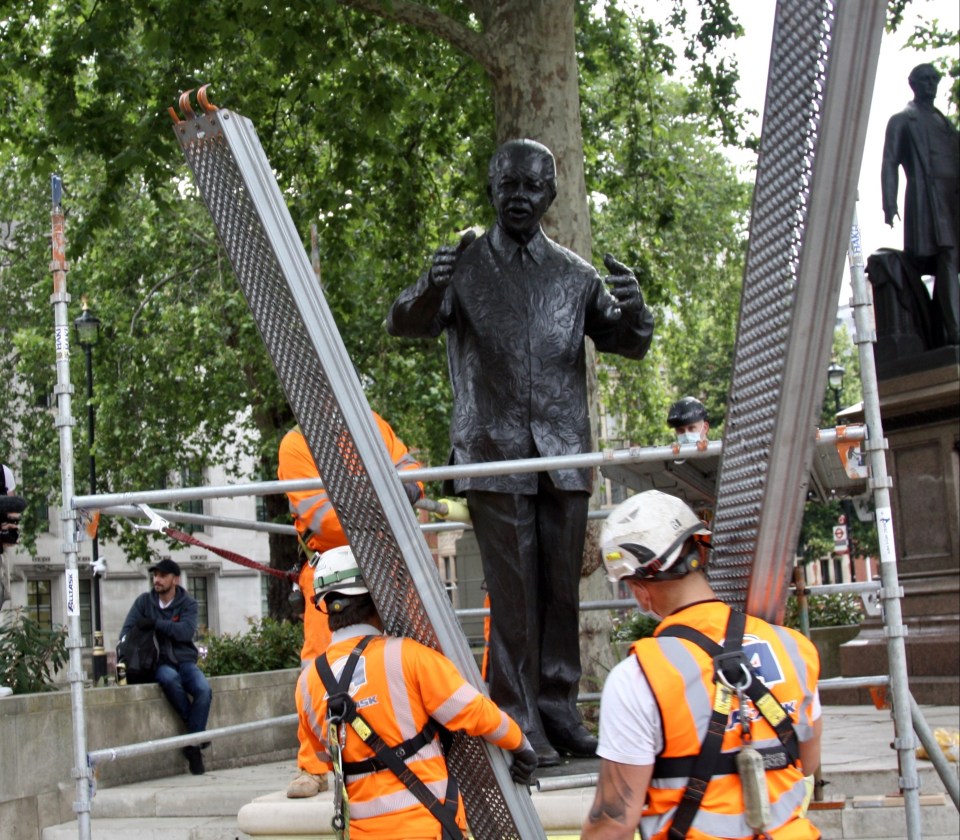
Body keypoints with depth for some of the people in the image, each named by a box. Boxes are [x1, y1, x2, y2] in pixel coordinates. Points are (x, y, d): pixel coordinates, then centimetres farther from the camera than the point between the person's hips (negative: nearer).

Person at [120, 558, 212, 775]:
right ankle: (195, 729, -19)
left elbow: (186, 631, -14)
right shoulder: (144, 601, 9)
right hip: (159, 663, -1)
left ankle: (193, 744, -19)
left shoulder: (188, 604, 5)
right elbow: (127, 630, 0)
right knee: (170, 679, -37)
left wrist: (155, 624, -20)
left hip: (185, 661, 1)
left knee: (204, 690, -30)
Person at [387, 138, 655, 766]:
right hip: (495, 455, -3)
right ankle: (519, 723, 1)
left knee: (562, 589, 6)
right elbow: (405, 326, -3)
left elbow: (630, 344, 15)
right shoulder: (465, 266, 6)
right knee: (513, 593, -4)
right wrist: (430, 291, -27)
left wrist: (634, 309, -10)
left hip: (564, 455, 3)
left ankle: (560, 710, 15)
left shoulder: (575, 273, 14)